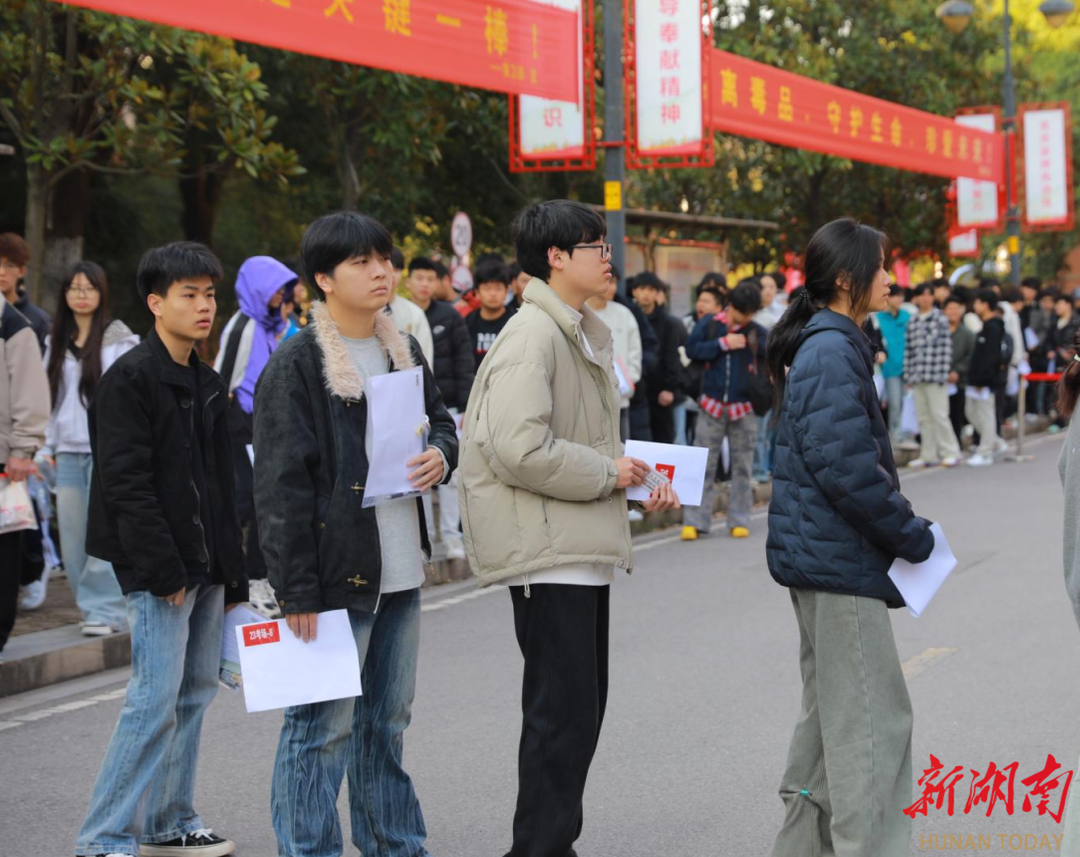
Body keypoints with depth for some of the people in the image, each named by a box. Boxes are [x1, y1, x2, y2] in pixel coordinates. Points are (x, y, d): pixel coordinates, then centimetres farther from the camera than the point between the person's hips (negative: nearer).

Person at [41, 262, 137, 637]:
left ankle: (105, 610, -2)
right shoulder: (57, 342, 14)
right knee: (72, 538, 3)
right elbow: (50, 398, 16)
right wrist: (48, 447, 11)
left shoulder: (119, 340, -1)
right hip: (68, 452, 5)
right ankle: (91, 606, 12)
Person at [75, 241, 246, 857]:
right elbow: (126, 483, -15)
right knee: (157, 700, -11)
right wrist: (164, 569, -19)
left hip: (205, 565, 8)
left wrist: (232, 573, 15)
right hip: (157, 568, -8)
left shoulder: (209, 385, 16)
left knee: (196, 692, 11)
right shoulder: (130, 379, -9)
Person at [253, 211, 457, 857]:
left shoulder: (403, 353, 12)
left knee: (388, 722, 17)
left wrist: (441, 455, -1)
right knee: (322, 729, -3)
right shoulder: (297, 366, -10)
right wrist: (296, 588, -17)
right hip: (334, 575, -7)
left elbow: (442, 421, 25)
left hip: (400, 572, 7)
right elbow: (281, 484, -13)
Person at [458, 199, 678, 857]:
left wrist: (639, 477, 10)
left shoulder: (585, 334, 17)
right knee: (564, 712, -8)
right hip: (547, 550, -10)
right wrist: (607, 474, -16)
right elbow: (520, 449, -26)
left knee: (580, 707, 15)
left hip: (583, 547, 10)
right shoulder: (533, 336, -15)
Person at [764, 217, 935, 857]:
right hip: (840, 561, -11)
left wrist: (904, 527, 12)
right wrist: (913, 537, -13)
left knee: (830, 710, 18)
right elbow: (847, 469, -24)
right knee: (873, 720, -7)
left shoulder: (820, 345, 14)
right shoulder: (834, 353, -18)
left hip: (818, 557, 11)